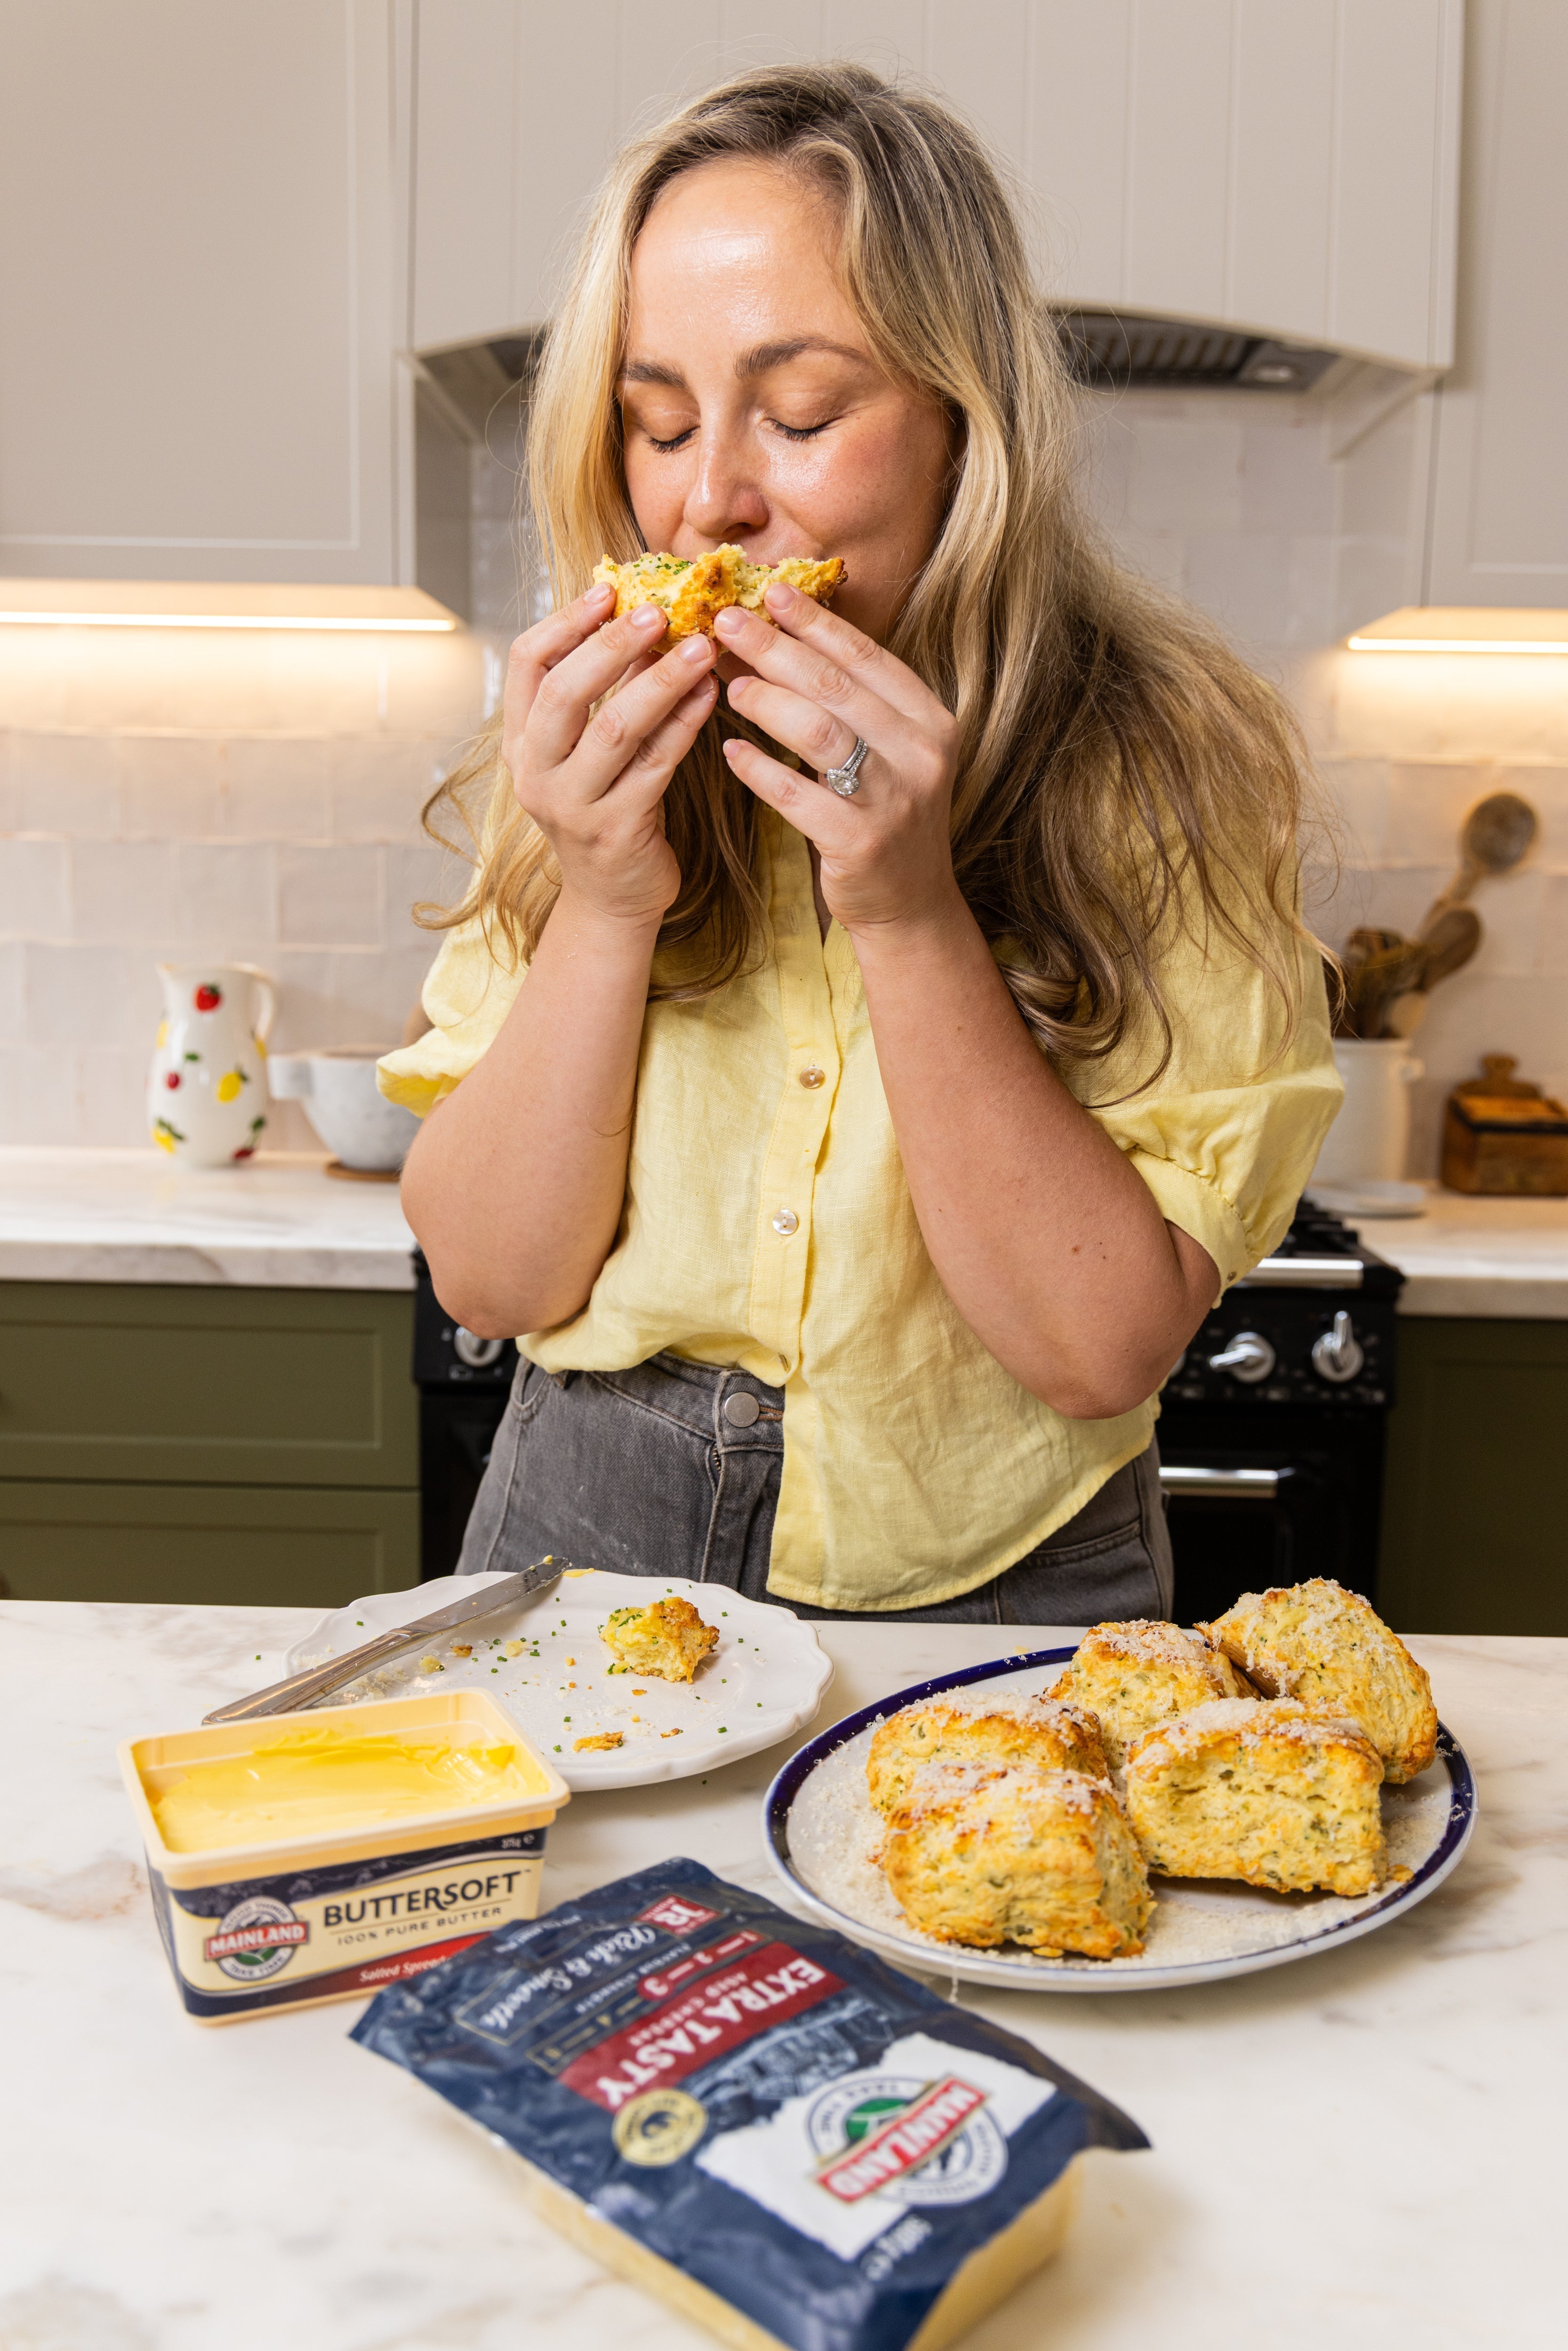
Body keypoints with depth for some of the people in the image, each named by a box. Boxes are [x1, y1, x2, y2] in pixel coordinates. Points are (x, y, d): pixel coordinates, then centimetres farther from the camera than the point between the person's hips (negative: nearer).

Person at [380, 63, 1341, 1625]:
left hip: (990, 1589, -1)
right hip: (581, 1545, 2)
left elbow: (1104, 1348, -14)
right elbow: (489, 1280, -5)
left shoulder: (1159, 762, -9)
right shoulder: (600, 750, -1)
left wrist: (909, 911, -22)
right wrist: (606, 904, -18)